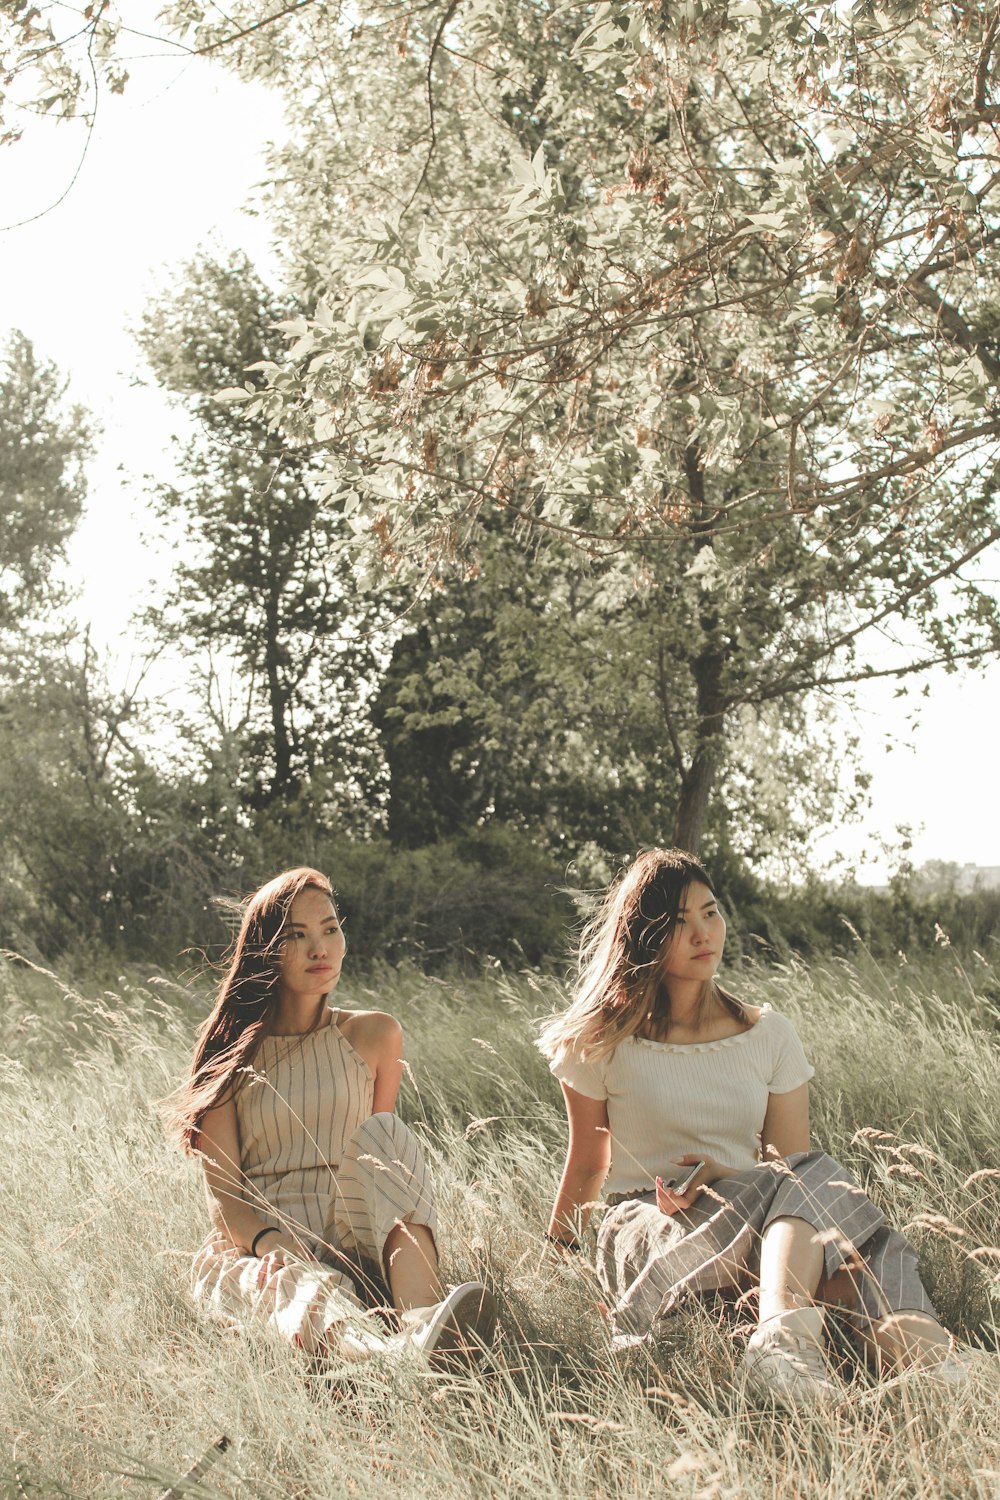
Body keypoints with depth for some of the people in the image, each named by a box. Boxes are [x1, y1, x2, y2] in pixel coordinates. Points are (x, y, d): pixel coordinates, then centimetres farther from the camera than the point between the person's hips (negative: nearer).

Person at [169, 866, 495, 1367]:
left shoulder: (373, 1036, 13)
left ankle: (422, 1321, -50)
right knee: (297, 1287, -38)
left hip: (354, 1246, 2)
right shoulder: (230, 1052, 6)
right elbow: (223, 1196, -1)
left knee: (384, 1135, -26)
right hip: (255, 1248, -2)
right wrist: (270, 1242, -23)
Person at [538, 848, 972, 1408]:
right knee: (813, 1182, -33)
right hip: (646, 1234, -3)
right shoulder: (605, 1043, 2)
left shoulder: (768, 1035, 9)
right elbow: (587, 1165, 13)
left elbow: (792, 1163, 5)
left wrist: (724, 1177, -14)